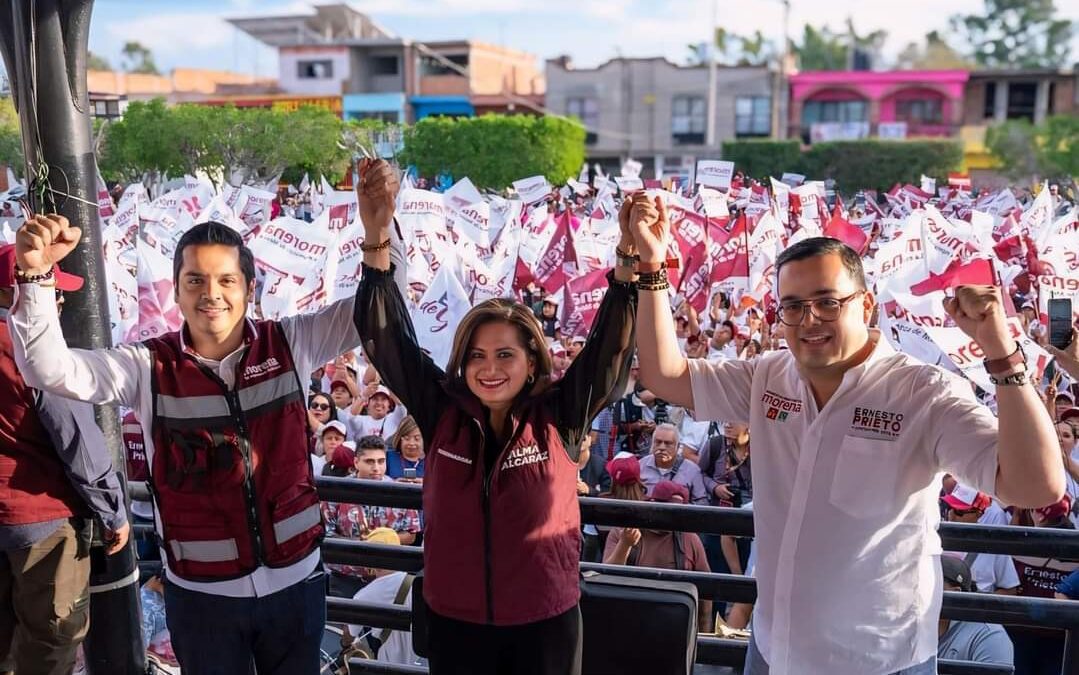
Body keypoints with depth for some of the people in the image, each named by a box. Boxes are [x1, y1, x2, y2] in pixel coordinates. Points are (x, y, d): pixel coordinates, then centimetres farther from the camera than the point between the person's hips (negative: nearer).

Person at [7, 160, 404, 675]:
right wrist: (35, 276, -33)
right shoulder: (149, 367, -9)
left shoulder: (289, 345, -7)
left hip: (295, 580, 1)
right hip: (201, 593, -1)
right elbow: (48, 368, -17)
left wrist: (378, 228, -28)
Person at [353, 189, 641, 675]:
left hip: (544, 623, -2)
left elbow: (610, 344, -19)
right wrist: (376, 237, -24)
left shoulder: (559, 417, -10)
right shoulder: (441, 411, -6)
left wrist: (630, 257, -34)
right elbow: (386, 336, -12)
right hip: (453, 620, 2)